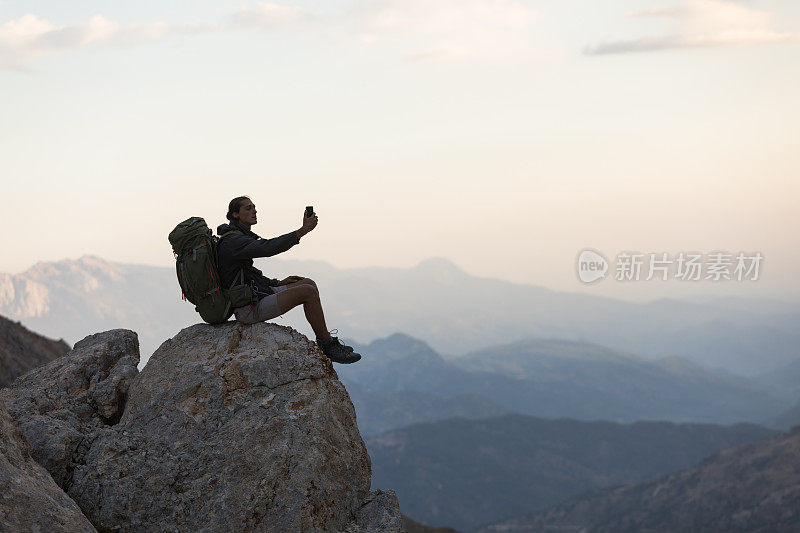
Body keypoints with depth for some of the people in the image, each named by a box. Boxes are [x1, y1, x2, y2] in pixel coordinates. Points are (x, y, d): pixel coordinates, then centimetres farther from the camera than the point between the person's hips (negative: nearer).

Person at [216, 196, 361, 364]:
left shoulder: (240, 238, 17)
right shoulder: (232, 241, -16)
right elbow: (267, 248, -31)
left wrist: (278, 283, 17)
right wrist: (303, 230, -32)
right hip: (248, 309, -11)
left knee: (309, 283, 8)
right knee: (309, 292, -19)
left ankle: (324, 341, 7)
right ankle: (328, 345, -8)